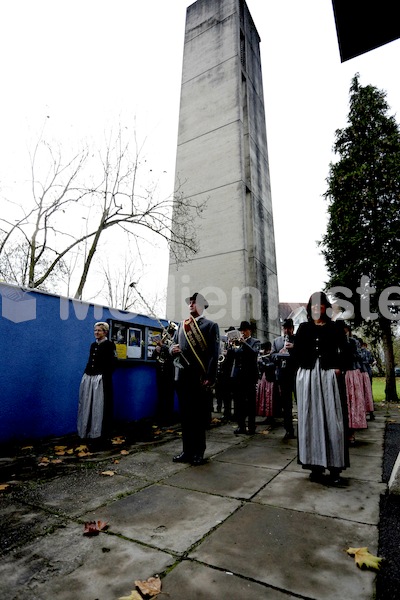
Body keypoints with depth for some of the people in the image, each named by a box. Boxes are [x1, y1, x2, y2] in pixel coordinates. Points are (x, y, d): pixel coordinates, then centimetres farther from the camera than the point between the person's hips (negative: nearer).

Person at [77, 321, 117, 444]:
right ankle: (86, 431, 26)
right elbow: (90, 361, 16)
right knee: (87, 405, 13)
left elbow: (113, 363, -10)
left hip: (101, 378, -7)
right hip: (88, 377, 7)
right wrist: (86, 372, 7)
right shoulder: (93, 345, 14)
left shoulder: (109, 344, -5)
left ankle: (99, 432, 13)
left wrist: (105, 375, -16)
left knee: (99, 406, 1)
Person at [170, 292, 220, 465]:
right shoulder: (181, 325, 16)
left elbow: (214, 353, -7)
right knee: (185, 415, 11)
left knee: (199, 416, 7)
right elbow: (172, 345, 18)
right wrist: (172, 349, -7)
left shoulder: (211, 325, 0)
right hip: (182, 376, 5)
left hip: (200, 377, -4)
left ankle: (198, 452, 21)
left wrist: (209, 378, -15)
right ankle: (187, 450, 24)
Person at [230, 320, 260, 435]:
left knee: (250, 402, 1)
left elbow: (254, 353, -14)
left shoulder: (255, 342, 5)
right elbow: (231, 356, 6)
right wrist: (230, 347, -12)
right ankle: (241, 426, 17)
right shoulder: (237, 342, 14)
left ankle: (251, 427, 10)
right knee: (238, 403, 7)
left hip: (250, 376, -4)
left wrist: (244, 343, -22)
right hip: (237, 376, 4)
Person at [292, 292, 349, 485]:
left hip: (329, 376, -1)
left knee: (332, 420, 0)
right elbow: (296, 352, 7)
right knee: (311, 419, 4)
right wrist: (306, 365, -6)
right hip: (307, 377, 1)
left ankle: (335, 467, 10)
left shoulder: (335, 328, 8)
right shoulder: (304, 328, 11)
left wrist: (338, 368, -10)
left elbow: (345, 352, 4)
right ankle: (316, 465, 13)